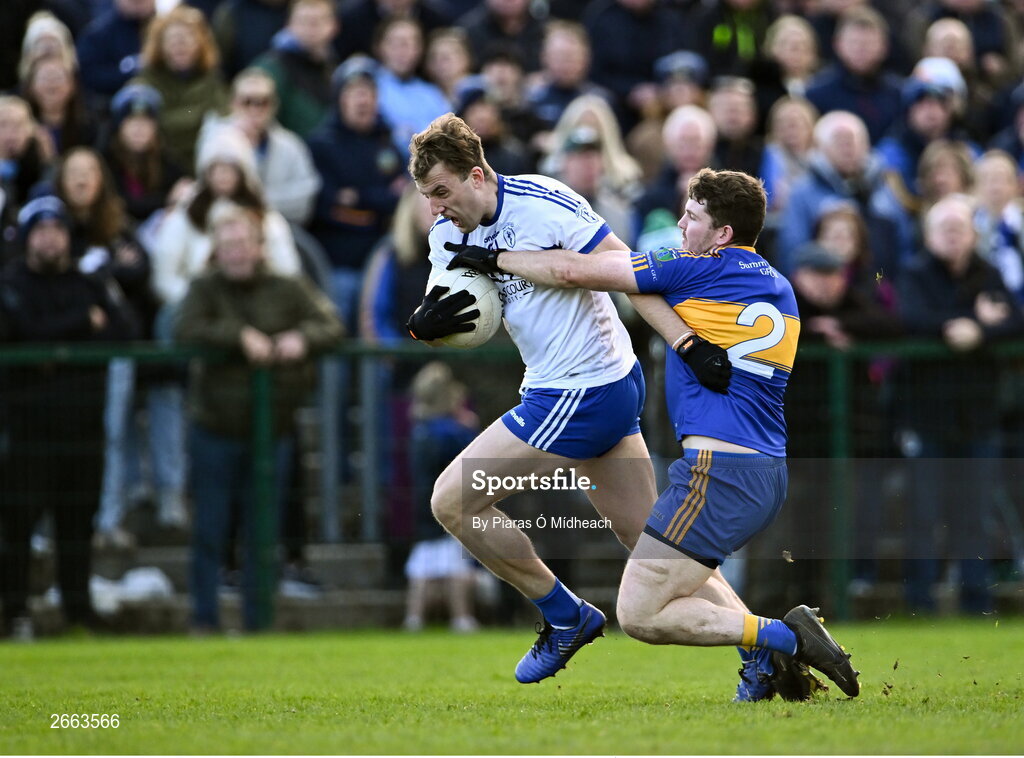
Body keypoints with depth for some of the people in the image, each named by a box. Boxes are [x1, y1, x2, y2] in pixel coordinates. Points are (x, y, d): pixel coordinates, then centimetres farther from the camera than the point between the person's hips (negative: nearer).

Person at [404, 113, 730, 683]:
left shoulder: (540, 203, -19)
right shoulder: (449, 233, 5)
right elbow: (438, 327, 9)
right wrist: (424, 325, -16)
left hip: (580, 396, -9)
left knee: (452, 501, -5)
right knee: (648, 539, 11)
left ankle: (566, 616, 6)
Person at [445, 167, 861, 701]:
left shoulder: (698, 269, -6)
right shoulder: (778, 288, 16)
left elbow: (573, 271, -5)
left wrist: (493, 258, 7)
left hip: (719, 471, -9)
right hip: (770, 472, 9)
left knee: (638, 614, -5)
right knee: (680, 567, 33)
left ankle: (781, 637, -11)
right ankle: (767, 658, 12)